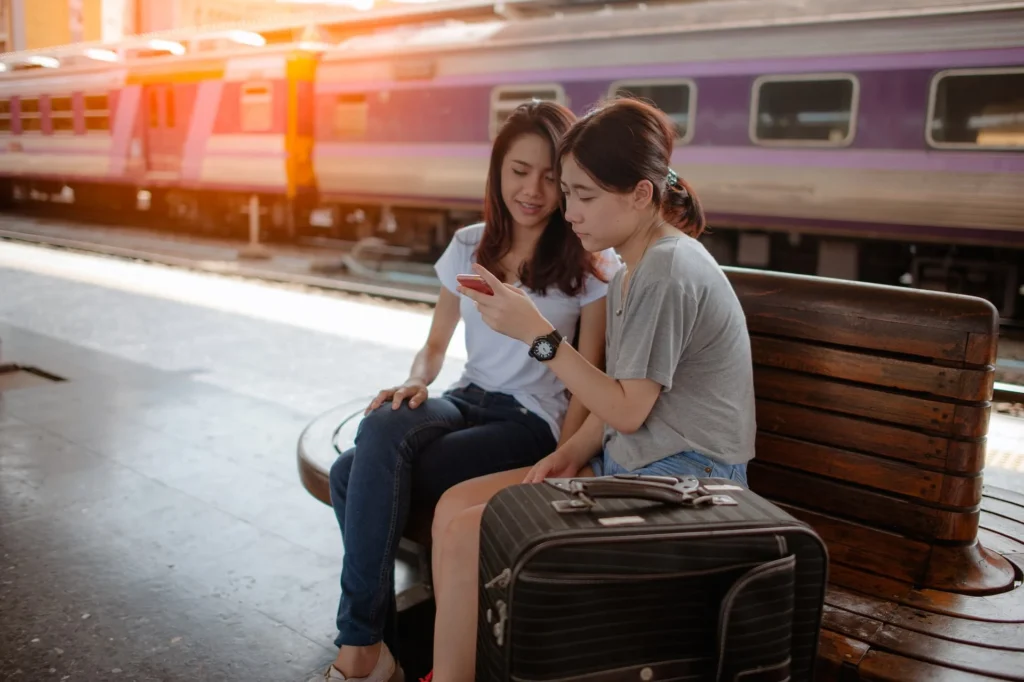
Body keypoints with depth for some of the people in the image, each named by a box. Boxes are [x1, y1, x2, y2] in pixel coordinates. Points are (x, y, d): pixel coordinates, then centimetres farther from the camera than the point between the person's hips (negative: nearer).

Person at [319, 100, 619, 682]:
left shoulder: (592, 265, -2)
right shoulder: (469, 247, 11)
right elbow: (437, 344, 17)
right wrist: (417, 380, -5)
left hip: (534, 420, -5)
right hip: (466, 400, 5)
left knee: (359, 479, -26)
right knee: (382, 428, -30)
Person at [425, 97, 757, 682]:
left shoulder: (670, 272, -18)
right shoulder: (633, 270, 12)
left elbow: (627, 410, -17)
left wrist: (538, 333, -18)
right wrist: (570, 453, 0)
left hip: (682, 480, -10)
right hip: (627, 463, 10)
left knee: (468, 536, -17)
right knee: (455, 506, 1)